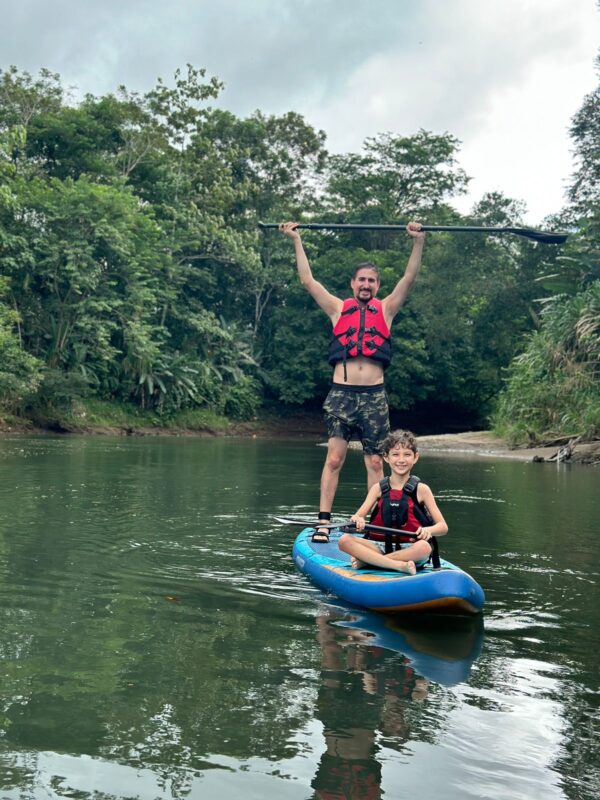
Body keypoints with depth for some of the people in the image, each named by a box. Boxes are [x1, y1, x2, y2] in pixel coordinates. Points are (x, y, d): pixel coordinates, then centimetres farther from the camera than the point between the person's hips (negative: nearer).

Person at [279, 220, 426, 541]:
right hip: (341, 392, -1)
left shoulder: (386, 309, 14)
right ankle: (323, 522, -4)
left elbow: (409, 279, 7)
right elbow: (308, 280, 10)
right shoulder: (338, 308, 13)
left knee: (375, 463, 3)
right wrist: (297, 241, 9)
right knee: (334, 457, -6)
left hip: (374, 395, 1)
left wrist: (418, 243, 0)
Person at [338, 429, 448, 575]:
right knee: (344, 540, -22)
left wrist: (428, 530, -23)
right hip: (380, 545, 2)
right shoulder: (378, 488, 8)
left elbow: (443, 527, 0)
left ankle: (366, 560, -24)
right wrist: (357, 521, -26)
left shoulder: (421, 489, 3)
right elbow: (357, 516, -1)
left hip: (409, 549, -1)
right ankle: (398, 565, -31)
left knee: (424, 547, -35)